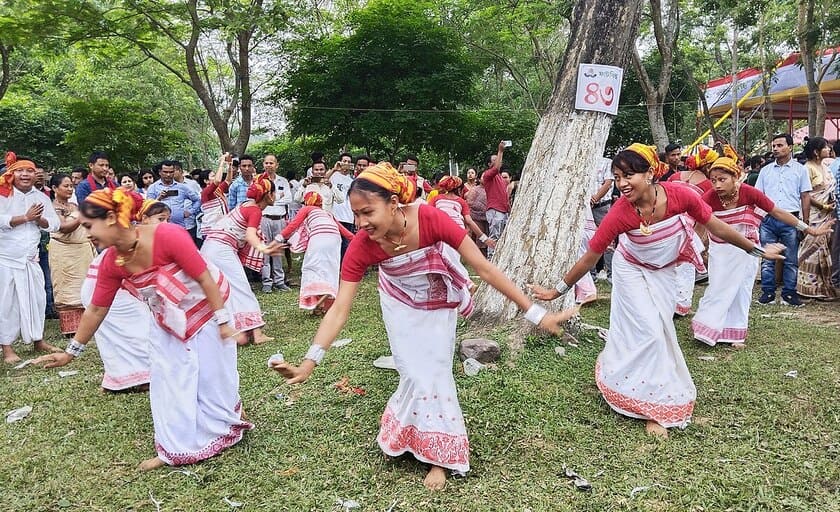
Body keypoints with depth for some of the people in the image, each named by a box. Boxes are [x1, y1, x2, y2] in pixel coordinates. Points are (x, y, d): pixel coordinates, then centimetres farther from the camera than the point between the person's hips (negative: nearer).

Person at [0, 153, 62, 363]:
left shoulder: (41, 197, 8)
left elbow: (54, 223, 4)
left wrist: (38, 219, -14)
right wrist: (26, 217, -17)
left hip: (31, 258, 5)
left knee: (37, 298, 10)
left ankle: (38, 340, 24)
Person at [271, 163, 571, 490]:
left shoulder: (431, 219, -37)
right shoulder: (361, 246, -31)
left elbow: (485, 269, -32)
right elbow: (340, 308, -30)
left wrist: (536, 314, -30)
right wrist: (309, 363, -39)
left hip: (439, 302, -1)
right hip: (401, 304, 1)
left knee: (434, 371, -1)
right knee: (417, 373, -1)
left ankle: (436, 455, 21)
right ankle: (437, 452, 25)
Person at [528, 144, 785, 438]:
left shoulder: (680, 195, -29)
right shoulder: (620, 212, -33)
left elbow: (717, 228, -13)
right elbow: (589, 258, -23)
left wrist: (756, 250, -3)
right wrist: (558, 291, -18)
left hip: (665, 271, 3)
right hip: (633, 271, -3)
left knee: (660, 329, 12)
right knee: (649, 332, -6)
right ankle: (653, 408, 11)